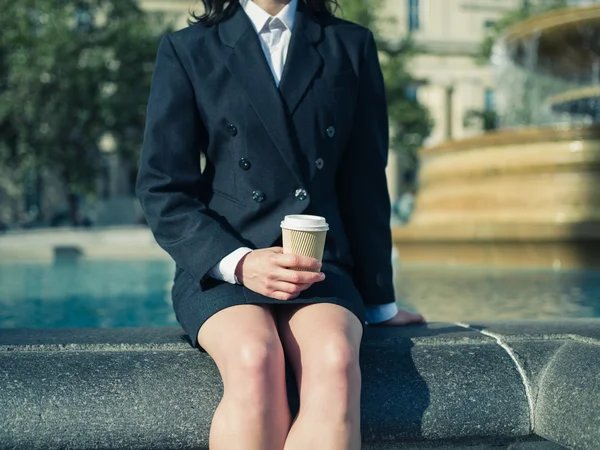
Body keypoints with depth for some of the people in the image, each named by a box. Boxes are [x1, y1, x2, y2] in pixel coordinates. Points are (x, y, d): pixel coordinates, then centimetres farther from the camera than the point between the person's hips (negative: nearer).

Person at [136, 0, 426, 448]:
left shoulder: (351, 46, 14)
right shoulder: (186, 51, 8)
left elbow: (365, 185, 15)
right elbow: (162, 190, 2)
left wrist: (378, 301, 15)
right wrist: (236, 261, -15)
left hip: (321, 264, 1)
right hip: (220, 267, -1)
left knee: (336, 360, -32)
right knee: (255, 360, -34)